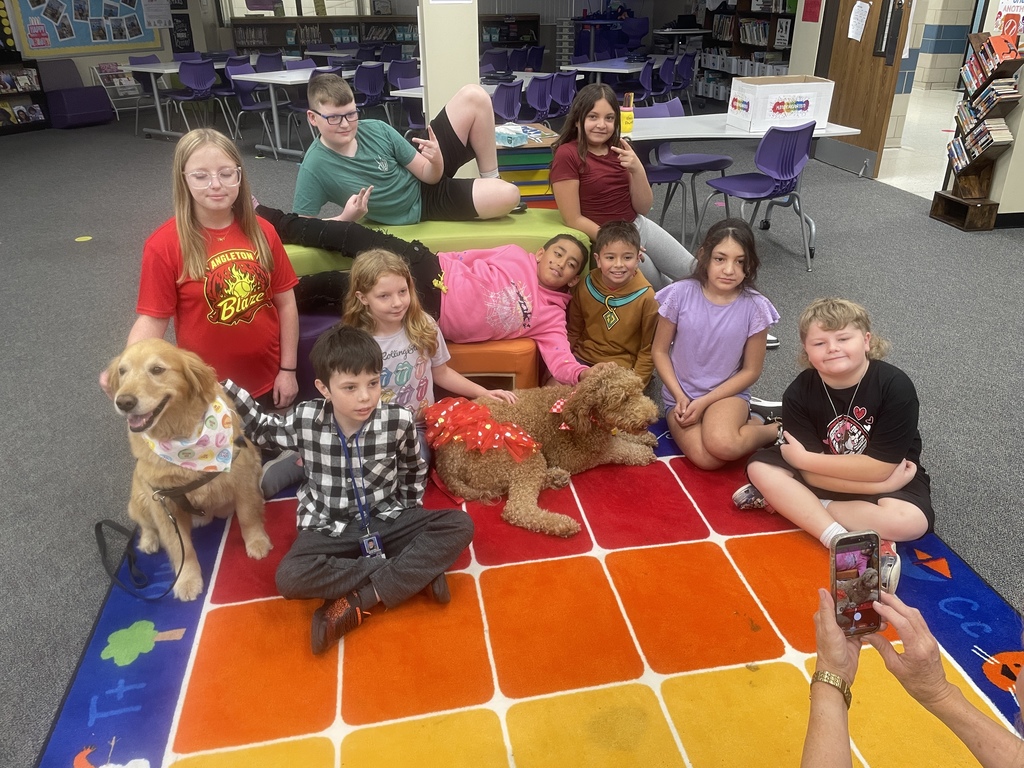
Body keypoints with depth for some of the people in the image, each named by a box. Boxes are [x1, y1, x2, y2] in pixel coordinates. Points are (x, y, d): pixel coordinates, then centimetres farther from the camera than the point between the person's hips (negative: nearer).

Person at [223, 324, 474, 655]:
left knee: (459, 525, -21)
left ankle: (359, 602, -27)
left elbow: (413, 471, 7)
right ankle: (416, 574, -22)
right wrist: (228, 390, -1)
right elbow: (262, 429, 10)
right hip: (330, 529, 0)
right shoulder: (305, 420, -12)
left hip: (386, 521, 1)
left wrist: (407, 515, 6)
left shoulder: (398, 421, -14)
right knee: (290, 578, -31)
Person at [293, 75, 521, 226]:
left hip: (427, 182, 5)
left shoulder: (377, 130, -14)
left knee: (474, 97, -11)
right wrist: (345, 219, -33)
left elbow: (430, 175, -8)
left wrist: (436, 162, -32)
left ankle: (490, 181, 4)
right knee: (509, 195, -25)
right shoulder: (314, 168, -24)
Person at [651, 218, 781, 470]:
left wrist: (704, 402, -12)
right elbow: (659, 351, 0)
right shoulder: (680, 294, -11)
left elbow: (751, 370, -3)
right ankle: (747, 423, 4)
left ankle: (772, 430, -1)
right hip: (681, 395, 1)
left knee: (721, 445, -33)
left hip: (727, 393, -1)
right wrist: (680, 397, -12)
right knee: (705, 458, -27)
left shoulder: (755, 307, -11)